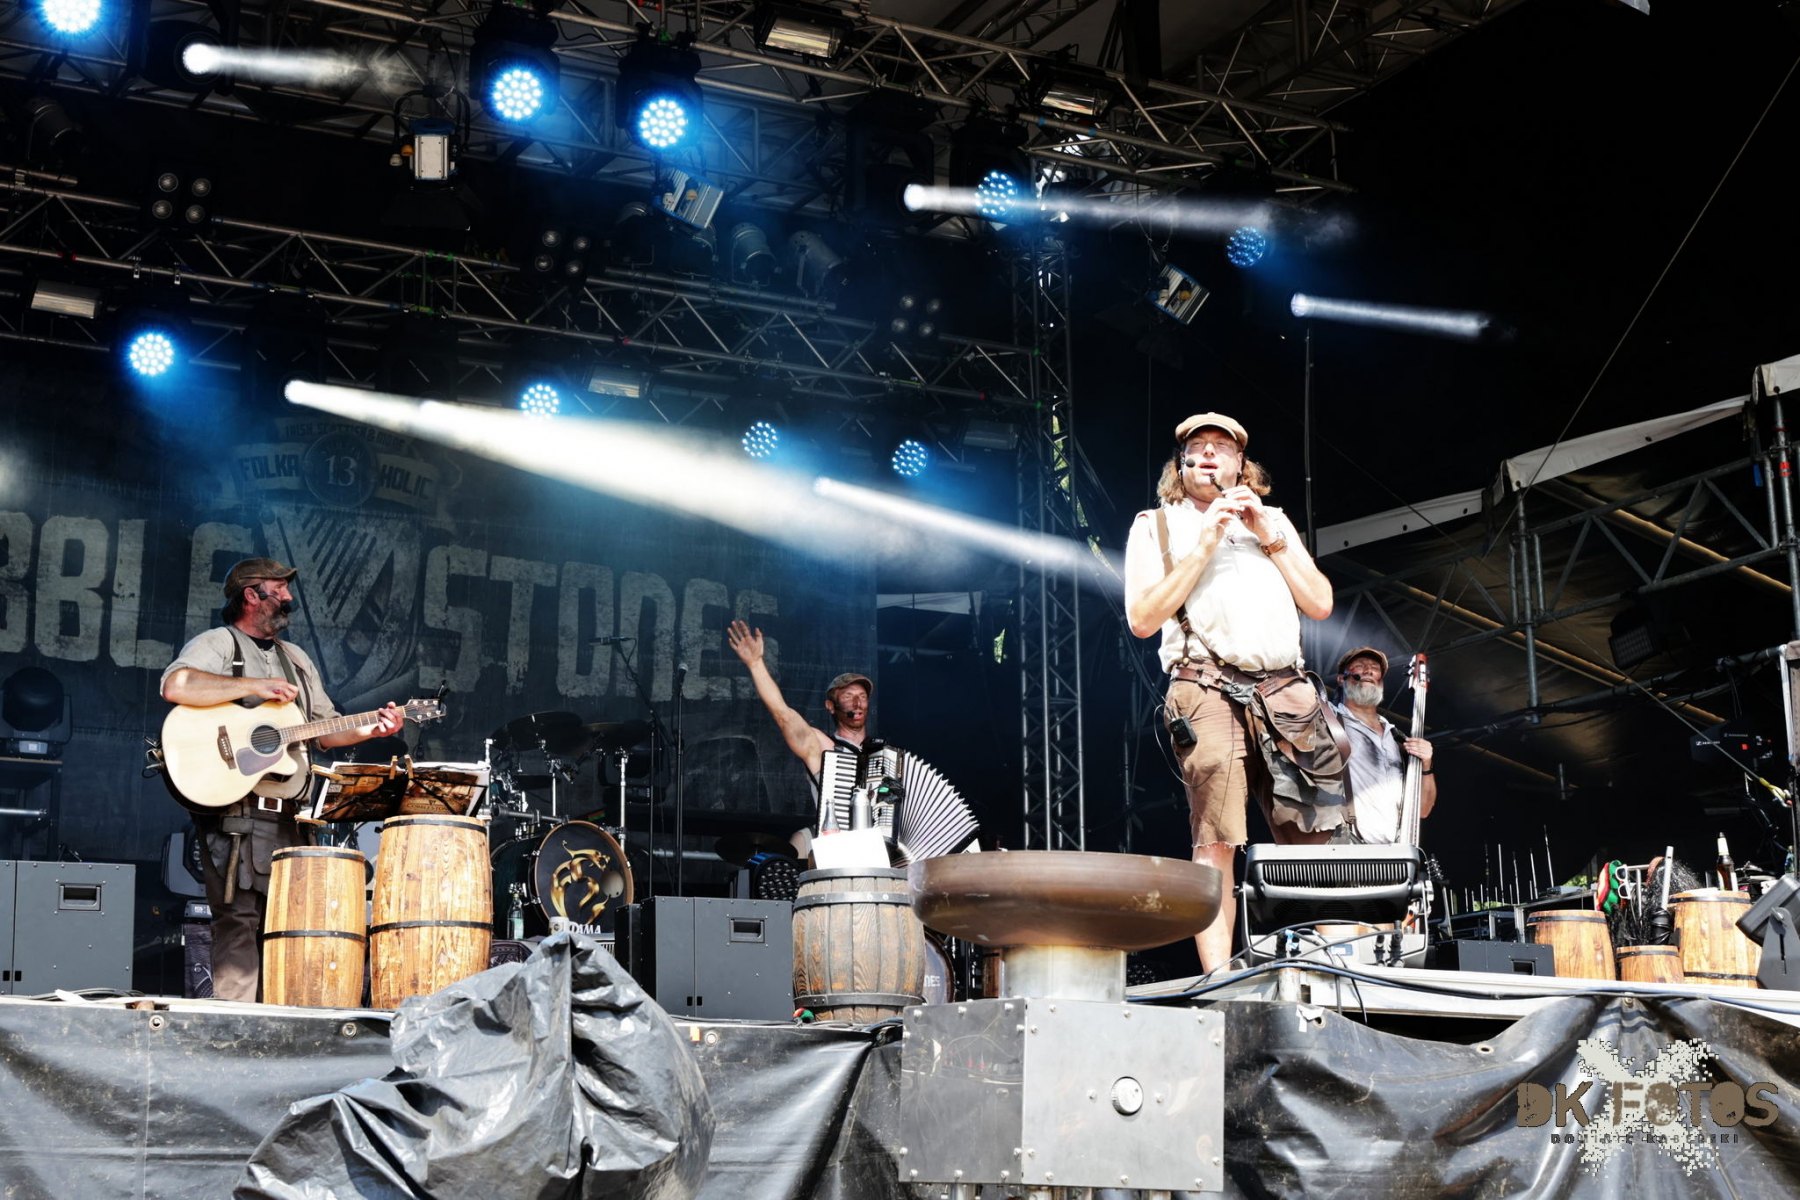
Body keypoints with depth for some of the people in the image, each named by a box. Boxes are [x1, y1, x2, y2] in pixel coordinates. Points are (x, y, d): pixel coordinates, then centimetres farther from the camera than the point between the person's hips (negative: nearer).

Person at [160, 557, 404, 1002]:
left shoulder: (296, 658, 25)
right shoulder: (217, 644, 1)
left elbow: (325, 728, 23)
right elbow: (176, 686, -20)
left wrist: (371, 729, 4)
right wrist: (255, 686, -19)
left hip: (287, 813, 8)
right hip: (234, 811, -7)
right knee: (240, 920, -13)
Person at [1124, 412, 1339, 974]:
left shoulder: (1273, 520, 26)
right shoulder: (1156, 525, 16)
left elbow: (1320, 604, 16)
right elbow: (1142, 619, 1)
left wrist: (1269, 539, 6)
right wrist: (1204, 546, -3)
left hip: (1286, 690, 4)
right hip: (1208, 690, -3)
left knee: (1311, 845, -6)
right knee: (1215, 843, -14)